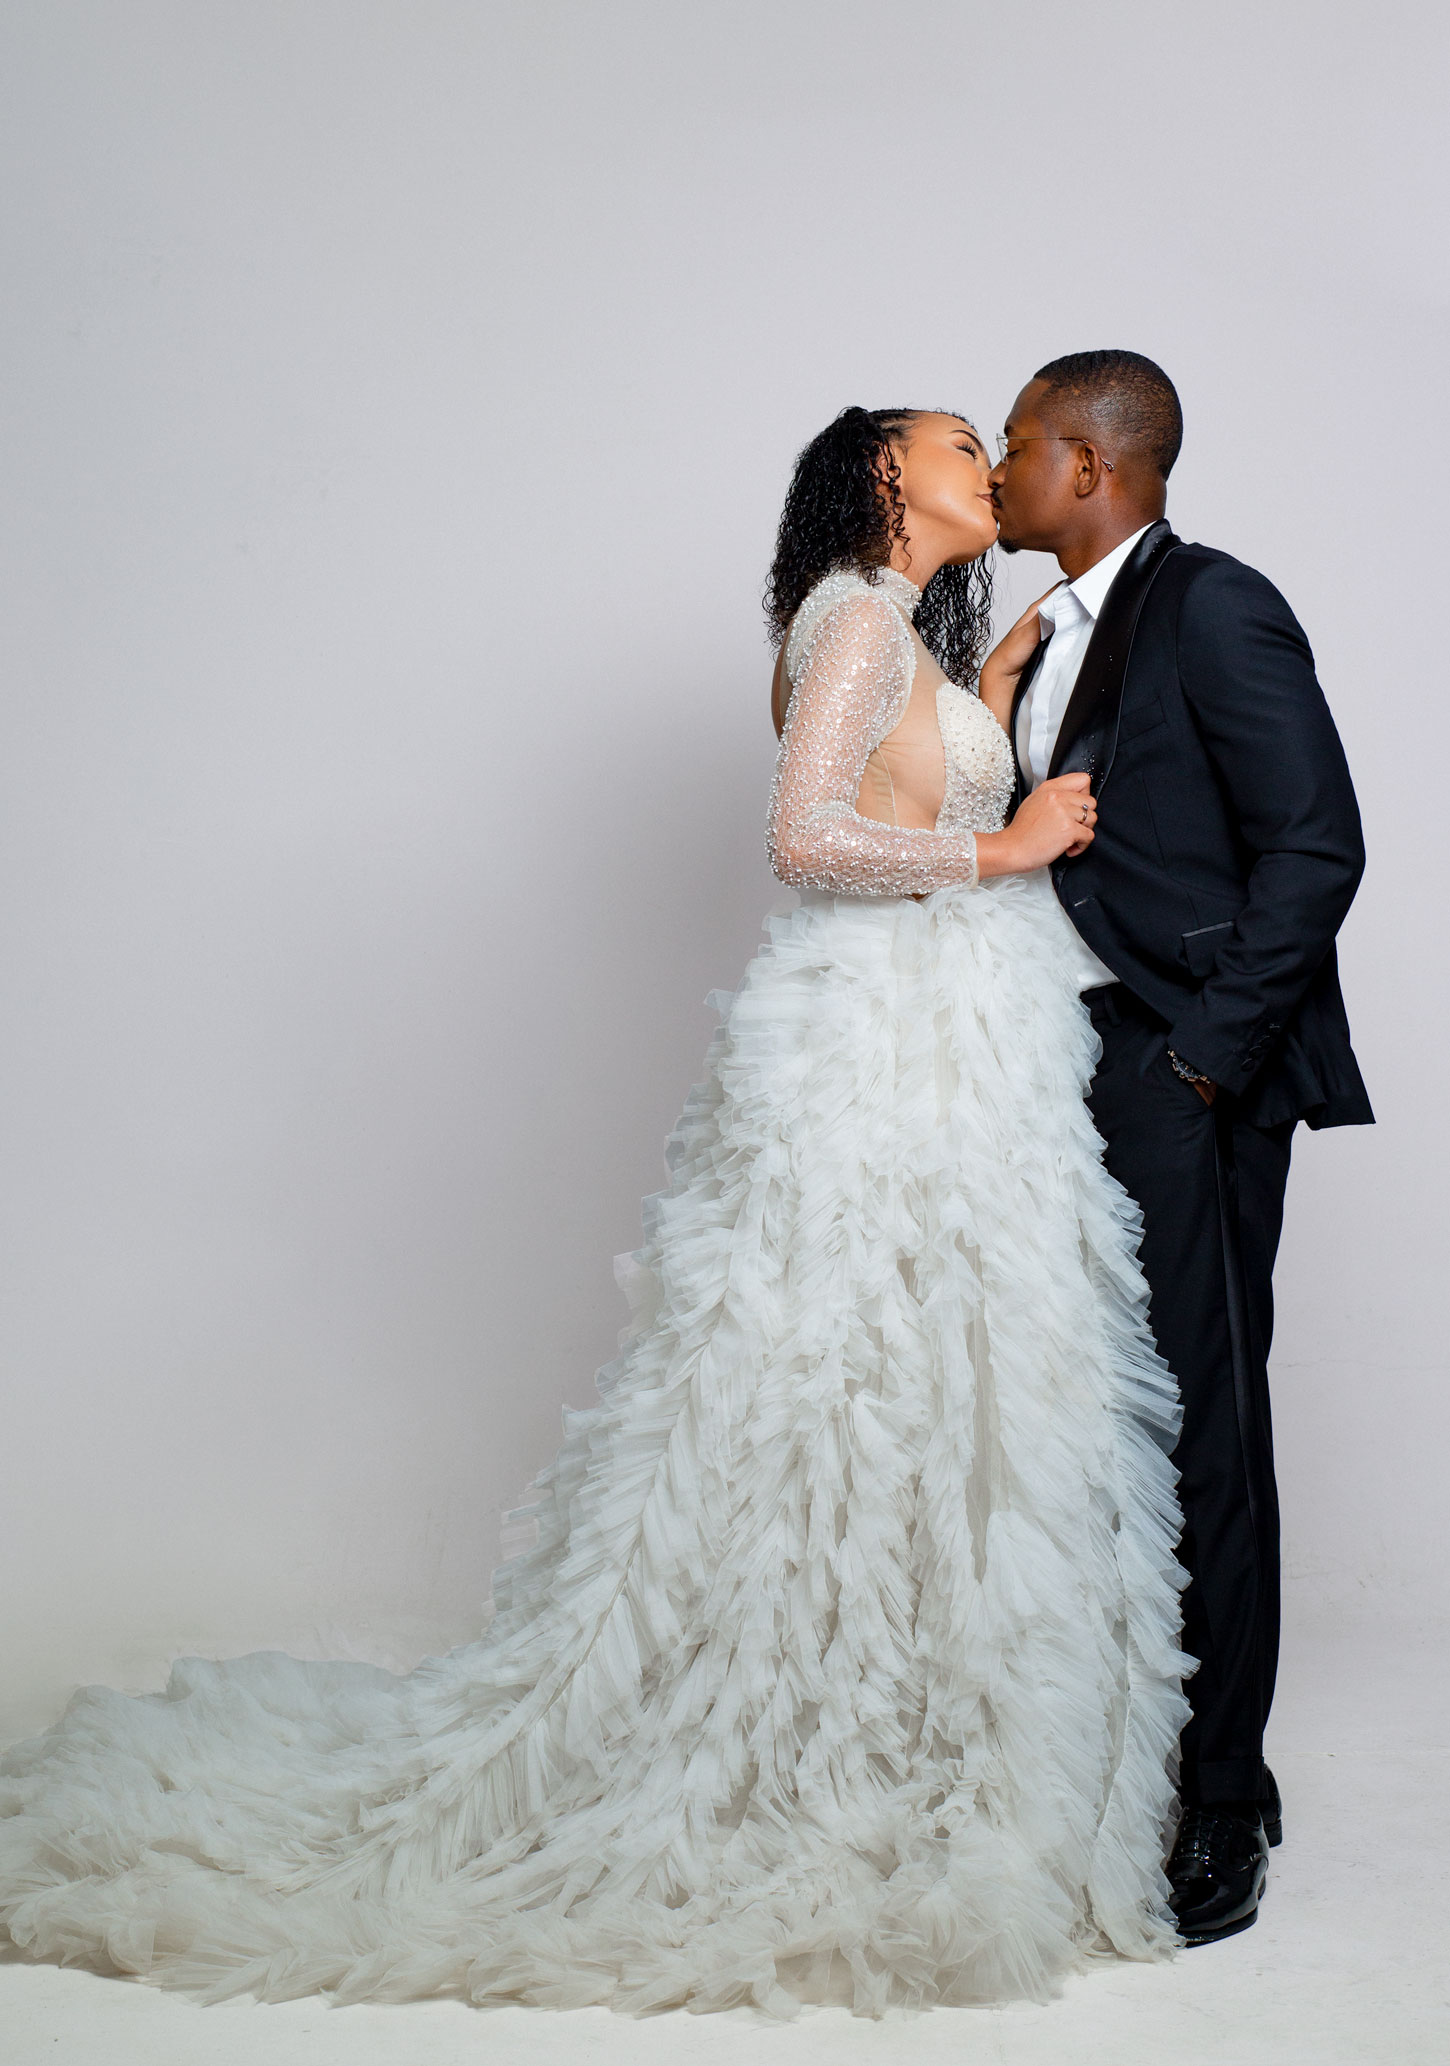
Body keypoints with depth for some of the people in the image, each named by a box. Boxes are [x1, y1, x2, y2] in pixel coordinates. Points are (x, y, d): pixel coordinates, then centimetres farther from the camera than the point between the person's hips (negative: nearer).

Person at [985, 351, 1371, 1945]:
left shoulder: (1213, 609, -9)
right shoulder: (1049, 639, 16)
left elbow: (1315, 845, -14)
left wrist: (1207, 1053, -15)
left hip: (1189, 1078, -8)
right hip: (1069, 1066, 8)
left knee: (1202, 1436, -3)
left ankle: (1219, 1809, 8)